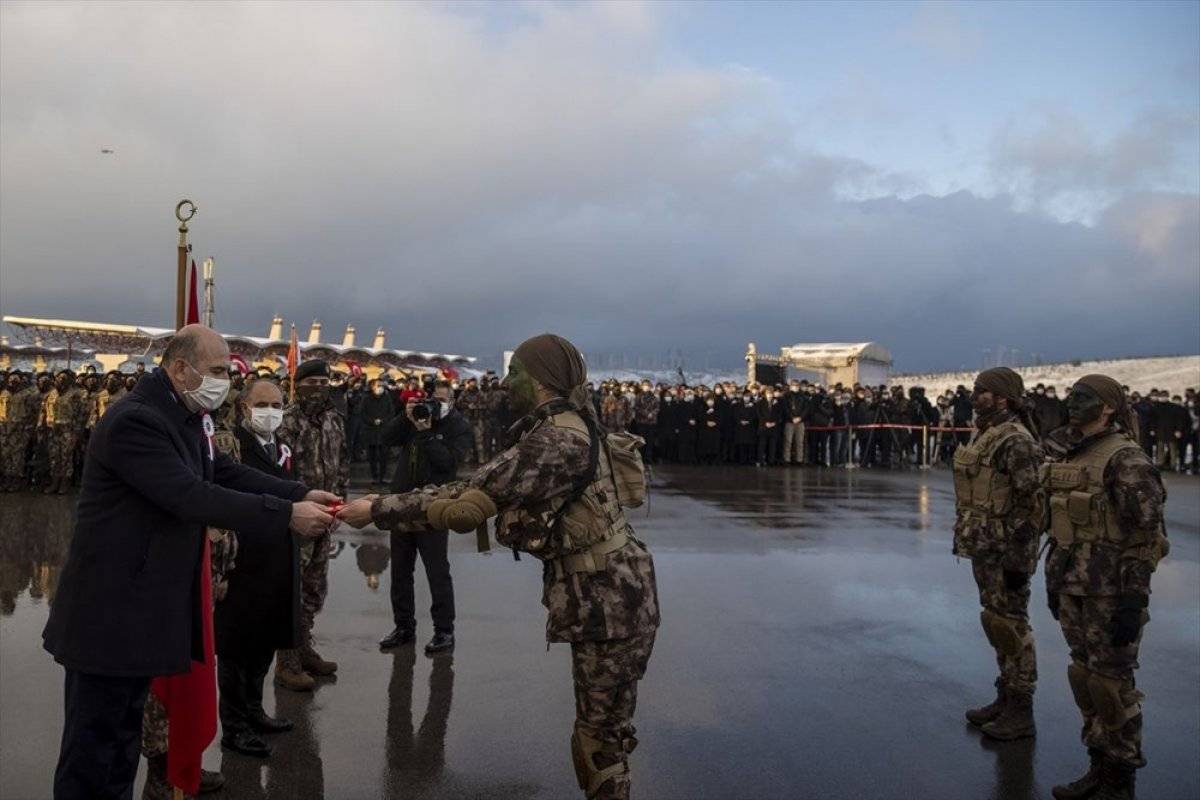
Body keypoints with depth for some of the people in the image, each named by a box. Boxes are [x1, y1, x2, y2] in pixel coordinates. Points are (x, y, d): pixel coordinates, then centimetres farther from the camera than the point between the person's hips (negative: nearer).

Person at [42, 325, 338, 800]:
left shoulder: (184, 419, 10)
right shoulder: (135, 421, -22)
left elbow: (226, 474, 6)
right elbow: (192, 497, -29)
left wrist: (300, 494, -7)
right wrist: (287, 515, -30)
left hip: (144, 606, 10)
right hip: (111, 611, -10)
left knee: (124, 729, 19)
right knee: (94, 739, 1)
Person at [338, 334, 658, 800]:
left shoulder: (558, 440, -22)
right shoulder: (557, 431, 12)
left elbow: (473, 499, -22)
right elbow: (481, 486, 8)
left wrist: (378, 510, -14)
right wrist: (388, 504, 2)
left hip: (610, 600, -10)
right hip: (597, 597, 10)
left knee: (601, 731, 3)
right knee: (598, 724, 20)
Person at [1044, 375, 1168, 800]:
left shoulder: (1126, 460, -14)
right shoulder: (1066, 458, 11)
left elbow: (1146, 534, -17)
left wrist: (1133, 601, -20)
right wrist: (1053, 580, 19)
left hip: (1112, 590, -8)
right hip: (1074, 586, 8)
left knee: (1111, 682, 0)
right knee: (1084, 675, 14)